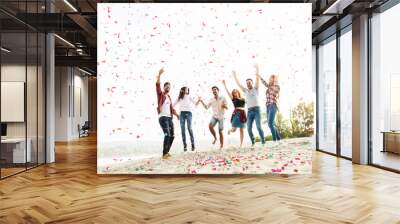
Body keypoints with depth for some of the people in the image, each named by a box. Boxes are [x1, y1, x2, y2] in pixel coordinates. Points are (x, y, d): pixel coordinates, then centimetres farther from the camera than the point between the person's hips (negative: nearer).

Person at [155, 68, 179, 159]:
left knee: (172, 136, 8)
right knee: (167, 135, -19)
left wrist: (176, 114, 6)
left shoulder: (169, 97, 23)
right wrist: (159, 74, -22)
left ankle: (166, 152, 21)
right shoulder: (160, 94, 3)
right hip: (162, 117, -8)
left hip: (169, 117, 8)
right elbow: (157, 84, -13)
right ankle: (164, 154, -17)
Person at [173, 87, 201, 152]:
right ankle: (185, 145, -2)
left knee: (189, 128, -14)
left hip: (188, 113, -2)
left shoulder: (189, 97, 13)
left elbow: (195, 103, 4)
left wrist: (198, 100, -12)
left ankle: (193, 144, -8)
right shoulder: (179, 98, 17)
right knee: (183, 130, -4)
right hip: (182, 113, 2)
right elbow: (173, 105, 19)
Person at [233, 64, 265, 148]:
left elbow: (257, 79, -1)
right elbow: (238, 84, 19)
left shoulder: (255, 89, 9)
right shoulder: (246, 91, 17)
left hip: (256, 110, -4)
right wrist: (234, 76, 19)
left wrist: (257, 69, -8)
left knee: (258, 126, -14)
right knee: (249, 128, -3)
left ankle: (263, 142, -3)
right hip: (249, 112, 4)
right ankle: (253, 142, 13)